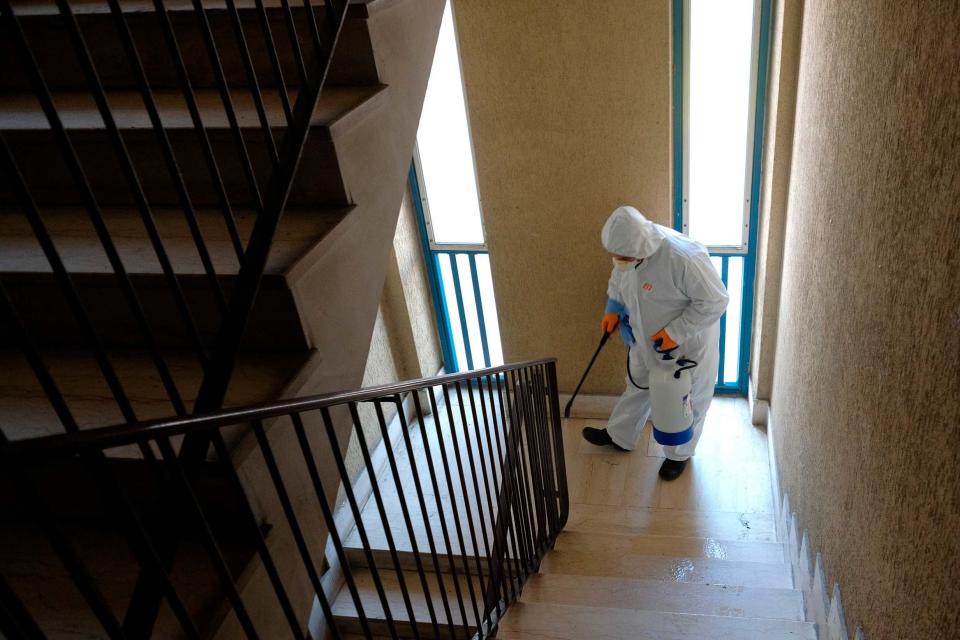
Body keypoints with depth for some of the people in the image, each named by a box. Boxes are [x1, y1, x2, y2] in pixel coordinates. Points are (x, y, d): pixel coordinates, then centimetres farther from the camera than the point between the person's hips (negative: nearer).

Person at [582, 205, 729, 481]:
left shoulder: (684, 258, -38)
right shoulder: (626, 247, -16)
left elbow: (715, 301, -28)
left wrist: (676, 332, -29)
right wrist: (613, 309, -5)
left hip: (688, 344, -6)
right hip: (646, 339, 6)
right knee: (638, 386, 25)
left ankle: (679, 454, 40)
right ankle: (620, 436, 47)